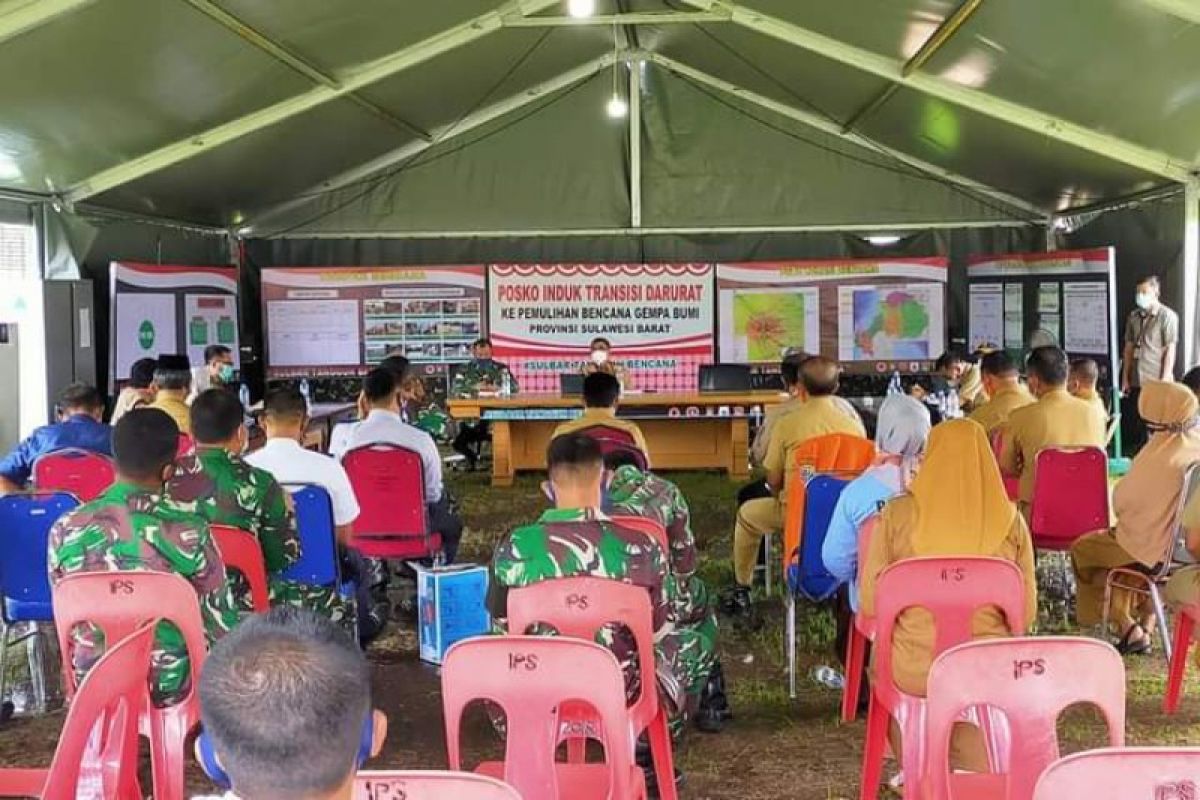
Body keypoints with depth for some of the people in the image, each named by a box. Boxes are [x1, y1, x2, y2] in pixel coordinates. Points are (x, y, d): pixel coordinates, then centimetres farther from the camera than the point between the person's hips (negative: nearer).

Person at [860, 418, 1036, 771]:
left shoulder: (897, 513, -11)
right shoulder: (1011, 522, -8)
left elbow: (869, 603, -6)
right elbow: (1026, 613, -2)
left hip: (912, 671, -1)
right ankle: (971, 763, 42)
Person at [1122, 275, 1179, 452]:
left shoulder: (1167, 316, -5)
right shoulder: (1133, 316, 11)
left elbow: (1170, 350, -8)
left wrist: (1165, 380, -12)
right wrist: (1125, 378, 11)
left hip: (1157, 382, -5)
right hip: (1137, 382, 5)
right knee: (1134, 425, 7)